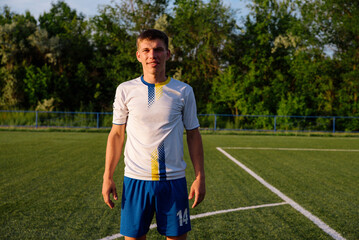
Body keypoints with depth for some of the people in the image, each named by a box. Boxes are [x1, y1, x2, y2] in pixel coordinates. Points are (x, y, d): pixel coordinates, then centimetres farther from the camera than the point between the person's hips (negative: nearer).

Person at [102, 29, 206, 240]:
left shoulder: (184, 91, 2)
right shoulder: (125, 90, 3)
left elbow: (193, 135, 7)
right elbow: (117, 134, 7)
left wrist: (200, 177, 0)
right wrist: (108, 177, 2)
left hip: (174, 180, 0)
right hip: (135, 180, 0)